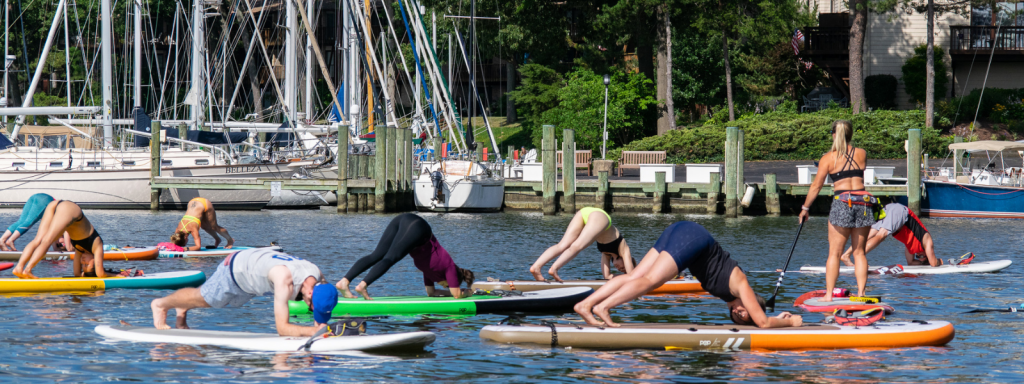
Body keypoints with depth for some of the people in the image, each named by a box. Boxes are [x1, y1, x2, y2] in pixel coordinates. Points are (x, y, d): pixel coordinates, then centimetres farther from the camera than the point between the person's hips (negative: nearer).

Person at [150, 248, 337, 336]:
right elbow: (282, 327, -48)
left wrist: (320, 327, -36)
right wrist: (315, 331, -57)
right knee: (202, 298, 17)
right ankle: (161, 305, 44)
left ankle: (183, 309, 57)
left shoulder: (319, 280, -27)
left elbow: (320, 319, -14)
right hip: (235, 270, -6)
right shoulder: (285, 280, -48)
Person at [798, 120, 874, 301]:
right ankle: (861, 293, 4)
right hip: (864, 202, 3)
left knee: (834, 253, 0)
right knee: (859, 252, 9)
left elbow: (816, 186, 3)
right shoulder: (862, 154, 8)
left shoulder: (828, 158, 1)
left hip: (842, 203, -3)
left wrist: (805, 208, 13)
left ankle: (829, 295, -3)